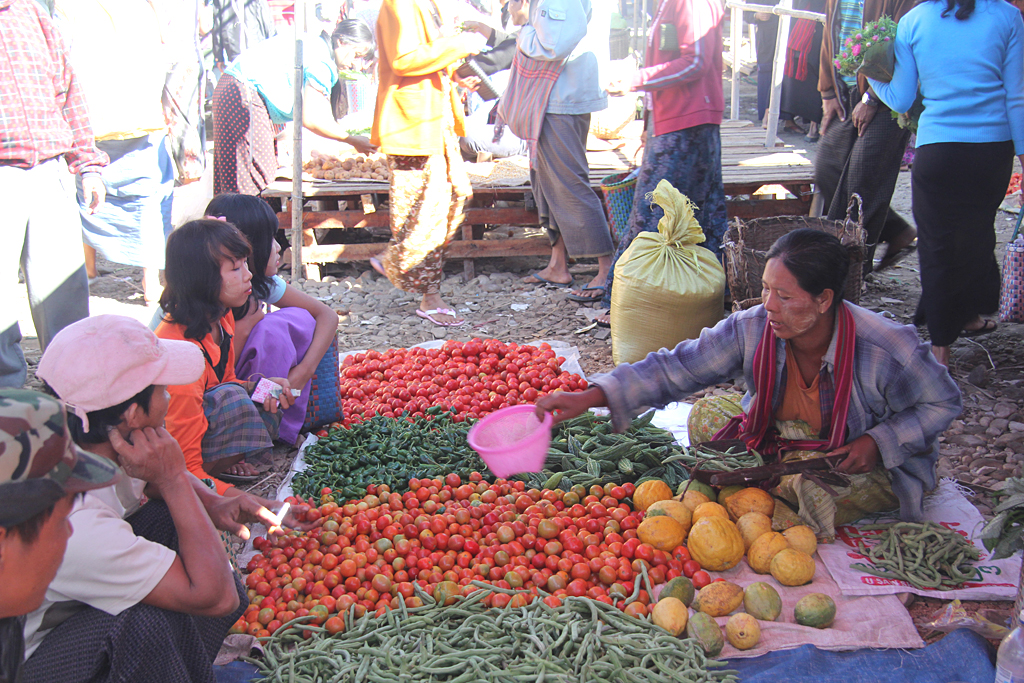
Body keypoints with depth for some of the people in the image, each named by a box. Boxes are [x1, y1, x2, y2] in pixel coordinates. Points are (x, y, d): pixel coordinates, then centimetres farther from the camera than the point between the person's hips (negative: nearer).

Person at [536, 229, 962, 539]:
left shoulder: (886, 350, -28)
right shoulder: (752, 329, -22)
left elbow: (943, 402, -10)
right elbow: (676, 368, -23)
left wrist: (878, 442, -25)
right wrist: (591, 396, -34)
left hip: (866, 463, -3)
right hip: (779, 446, 3)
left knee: (815, 497, -35)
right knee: (706, 414, -16)